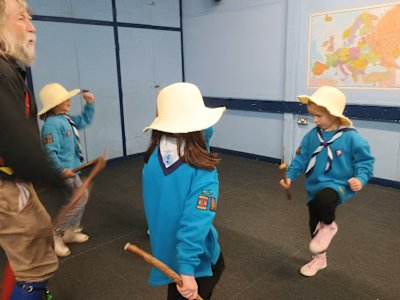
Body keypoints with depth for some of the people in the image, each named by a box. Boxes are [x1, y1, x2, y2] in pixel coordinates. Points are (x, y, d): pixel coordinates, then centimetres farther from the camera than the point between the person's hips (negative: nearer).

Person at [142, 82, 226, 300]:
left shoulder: (151, 160, -11)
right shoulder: (202, 171, -28)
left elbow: (158, 205, 3)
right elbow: (195, 223, -31)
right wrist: (187, 271, -30)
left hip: (164, 250, 5)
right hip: (192, 257, -5)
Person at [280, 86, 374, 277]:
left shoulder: (351, 138, -15)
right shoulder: (312, 136, -3)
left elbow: (365, 161, -6)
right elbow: (301, 158, 5)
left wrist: (360, 179, -22)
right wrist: (290, 176, -4)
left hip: (338, 185, -5)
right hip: (315, 188, 6)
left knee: (324, 200, -39)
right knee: (314, 224, 16)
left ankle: (329, 225, -3)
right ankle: (319, 259, 42)